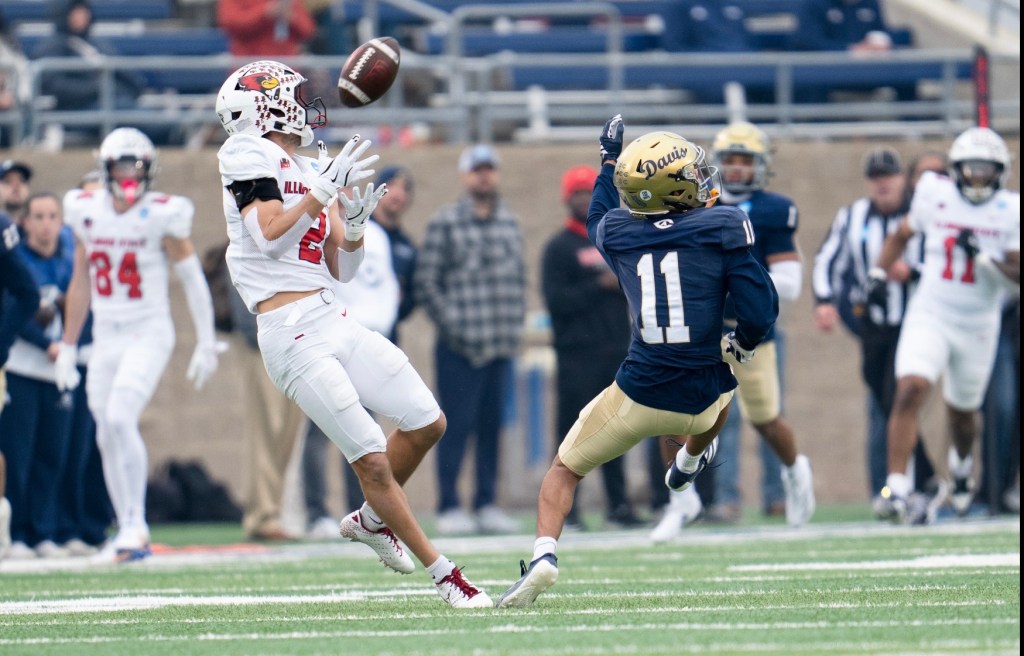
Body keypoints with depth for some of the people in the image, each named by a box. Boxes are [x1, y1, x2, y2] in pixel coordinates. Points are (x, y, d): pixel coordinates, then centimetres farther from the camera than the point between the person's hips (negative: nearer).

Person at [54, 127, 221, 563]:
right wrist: (67, 346, 18)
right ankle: (130, 537, 14)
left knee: (119, 417, -22)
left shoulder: (162, 215, -9)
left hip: (148, 334, -5)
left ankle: (135, 524, -12)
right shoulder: (87, 212, 5)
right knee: (108, 437, 4)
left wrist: (205, 343, -4)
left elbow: (192, 279, -2)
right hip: (106, 337, 5)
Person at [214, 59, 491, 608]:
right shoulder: (249, 157, -6)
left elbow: (343, 269, 15)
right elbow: (270, 235, -21)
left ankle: (371, 521, 32)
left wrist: (355, 225, -3)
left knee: (427, 423, 9)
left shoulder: (315, 171, 17)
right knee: (372, 460, -7)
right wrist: (325, 191, -23)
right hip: (292, 334, -8)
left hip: (333, 320, 8)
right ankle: (443, 574, 3)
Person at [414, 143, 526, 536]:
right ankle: (449, 508, 0)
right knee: (457, 425, -5)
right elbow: (426, 282, -4)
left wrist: (515, 325, 8)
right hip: (459, 348, -5)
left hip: (502, 344, 5)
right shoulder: (445, 223, -3)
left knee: (492, 426, 8)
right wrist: (451, 326, -10)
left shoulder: (509, 222, 13)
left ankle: (487, 505, 14)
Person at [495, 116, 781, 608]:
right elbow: (760, 310, -13)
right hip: (699, 401, 0)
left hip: (638, 395, 0)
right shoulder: (722, 230, -10)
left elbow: (598, 219, 26)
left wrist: (609, 161, 38)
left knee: (565, 469, 18)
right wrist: (743, 344, 8)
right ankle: (688, 464, 63)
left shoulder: (618, 233, -1)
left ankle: (544, 553, -6)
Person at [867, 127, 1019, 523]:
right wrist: (879, 273, 4)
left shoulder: (1011, 212, -5)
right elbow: (901, 236, 16)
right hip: (929, 316, -1)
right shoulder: (935, 196, -1)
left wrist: (984, 257, -23)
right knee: (911, 389, -24)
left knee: (963, 411, 17)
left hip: (978, 326, 1)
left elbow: (1016, 278, -9)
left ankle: (961, 465, 53)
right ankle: (896, 491, -25)